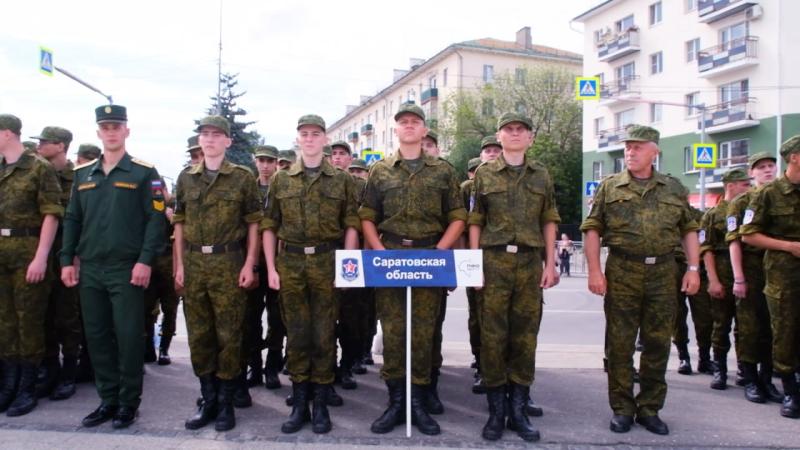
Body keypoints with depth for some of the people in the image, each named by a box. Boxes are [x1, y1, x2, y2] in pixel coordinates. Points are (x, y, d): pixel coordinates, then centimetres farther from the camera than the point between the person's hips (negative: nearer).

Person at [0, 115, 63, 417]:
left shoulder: (40, 168, -4)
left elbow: (51, 215, -9)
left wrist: (40, 257, -16)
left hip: (28, 252, -6)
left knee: (29, 319, 1)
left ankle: (27, 388, 10)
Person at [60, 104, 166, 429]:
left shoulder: (144, 173, -2)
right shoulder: (82, 174, 13)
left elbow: (156, 220, -7)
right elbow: (72, 219, 14)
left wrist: (145, 261, -14)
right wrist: (67, 260, 6)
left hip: (127, 269, -5)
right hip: (90, 269, 5)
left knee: (128, 336, 0)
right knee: (96, 336, 10)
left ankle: (129, 403, 13)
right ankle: (107, 400, 22)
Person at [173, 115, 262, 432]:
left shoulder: (243, 177, 0)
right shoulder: (186, 177, 11)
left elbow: (253, 223, -1)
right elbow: (180, 223, 13)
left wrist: (250, 263, -8)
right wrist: (179, 264, 6)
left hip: (229, 263, -4)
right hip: (194, 263, 4)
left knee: (228, 334, 1)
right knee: (198, 334, 9)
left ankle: (225, 401, 14)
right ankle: (207, 399, 22)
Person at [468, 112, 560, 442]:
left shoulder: (541, 175, 12)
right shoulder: (484, 174, 5)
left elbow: (549, 222, 11)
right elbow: (475, 222, 3)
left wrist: (550, 263, 4)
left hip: (531, 261, 2)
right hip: (494, 260, -2)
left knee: (525, 335, 5)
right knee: (493, 335, 0)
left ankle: (518, 410, 16)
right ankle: (496, 411, 11)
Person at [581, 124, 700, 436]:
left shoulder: (674, 189, 10)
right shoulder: (609, 187, 4)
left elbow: (689, 230, 12)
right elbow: (592, 230, 1)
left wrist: (693, 268, 3)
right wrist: (594, 271, -8)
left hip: (663, 273, 2)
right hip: (622, 272, -2)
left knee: (658, 344, 7)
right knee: (620, 344, 3)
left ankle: (650, 408, 21)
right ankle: (622, 409, 15)